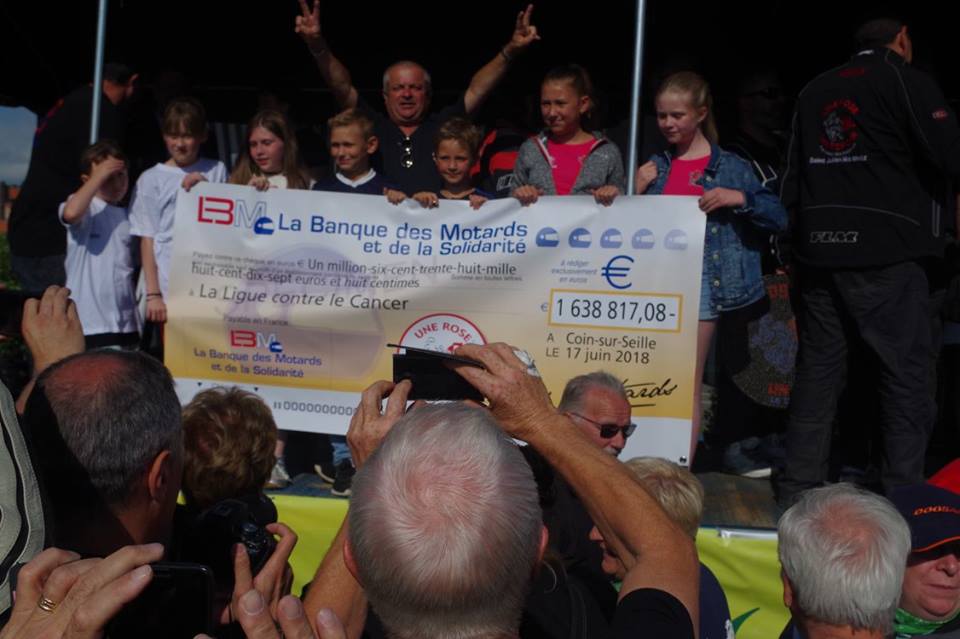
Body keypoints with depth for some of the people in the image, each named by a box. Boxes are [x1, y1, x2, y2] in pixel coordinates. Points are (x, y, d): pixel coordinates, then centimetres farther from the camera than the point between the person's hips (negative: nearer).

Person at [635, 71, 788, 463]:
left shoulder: (729, 167, 2)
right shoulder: (655, 167, 12)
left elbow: (779, 218, 1)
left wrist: (739, 198, -15)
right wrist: (637, 192, -1)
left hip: (701, 279, -3)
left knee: (688, 383, 0)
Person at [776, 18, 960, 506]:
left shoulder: (814, 90, 16)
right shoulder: (906, 80, -1)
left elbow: (792, 179, 17)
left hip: (817, 248, 6)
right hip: (886, 250, -5)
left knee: (816, 368, 9)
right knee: (905, 371, 1)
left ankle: (798, 490, 12)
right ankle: (903, 494, 1)